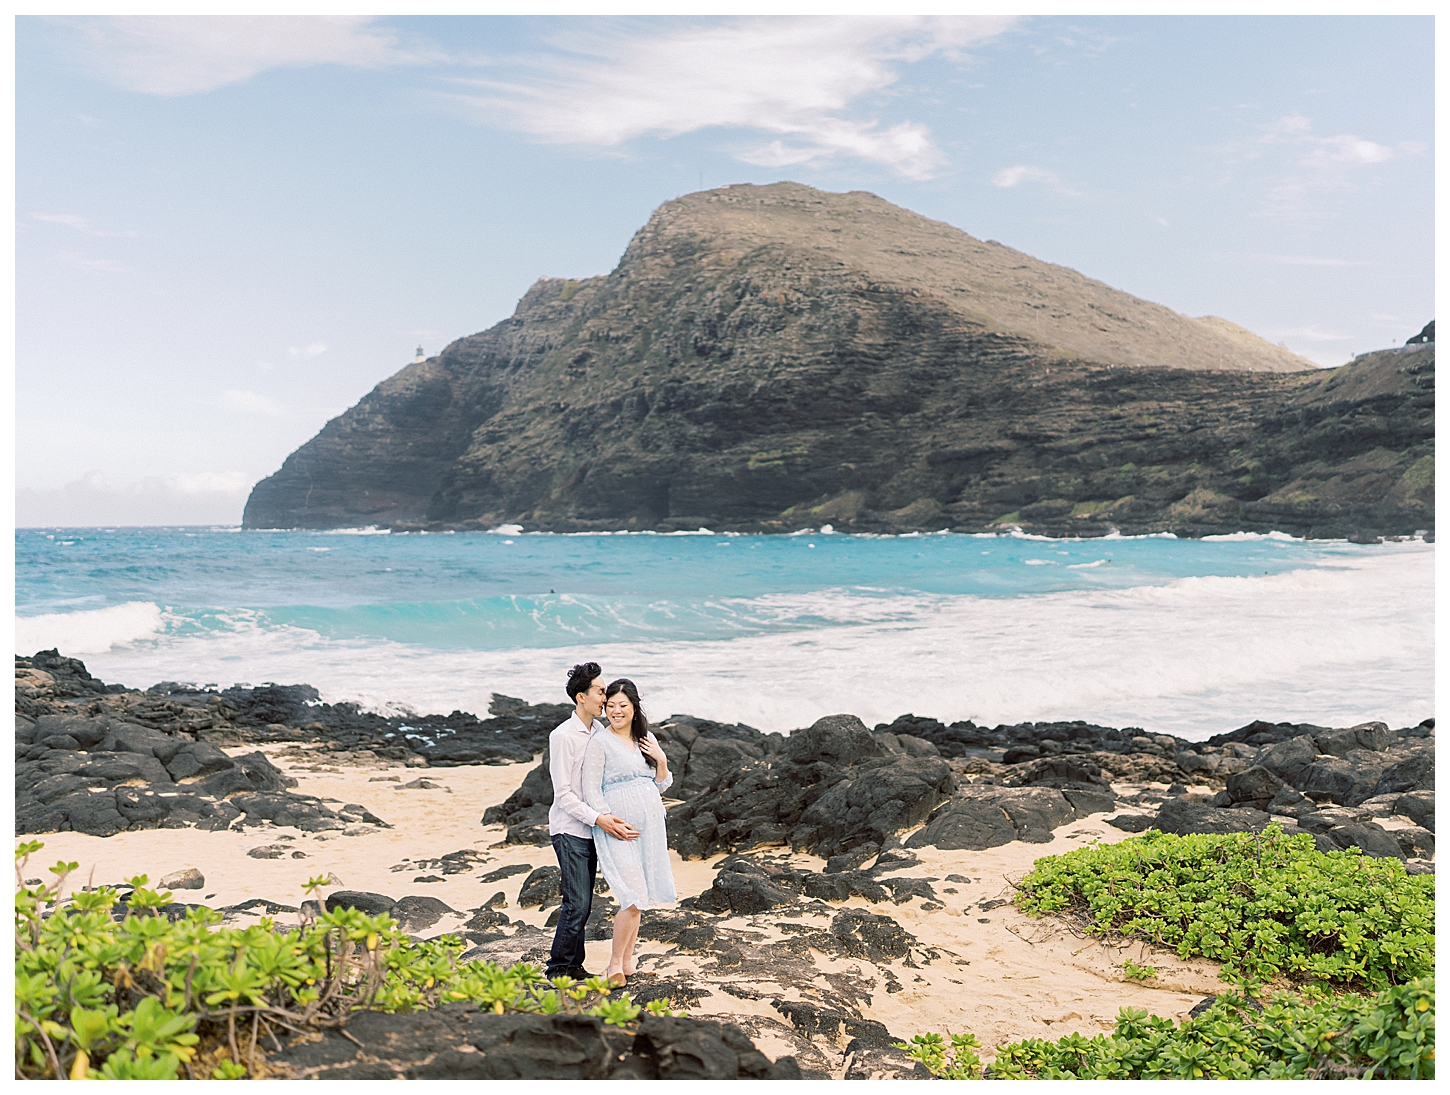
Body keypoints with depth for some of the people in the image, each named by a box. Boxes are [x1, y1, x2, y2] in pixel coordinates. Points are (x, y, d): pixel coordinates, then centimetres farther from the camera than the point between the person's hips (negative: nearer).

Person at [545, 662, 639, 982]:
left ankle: (574, 967, 20)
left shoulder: (599, 731, 9)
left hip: (591, 830, 7)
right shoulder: (563, 736, -14)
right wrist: (599, 818, -23)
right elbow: (563, 794, -15)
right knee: (577, 903, -8)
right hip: (569, 830, -7)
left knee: (583, 903, 11)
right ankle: (558, 968, 5)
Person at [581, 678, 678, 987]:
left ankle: (628, 961, 22)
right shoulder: (600, 742, -6)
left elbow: (661, 785, 16)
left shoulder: (647, 739, 12)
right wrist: (609, 822, -17)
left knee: (639, 897, 9)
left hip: (650, 825, 6)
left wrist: (661, 759, -2)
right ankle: (615, 963, 4)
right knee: (633, 898, -12)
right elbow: (591, 791, -8)